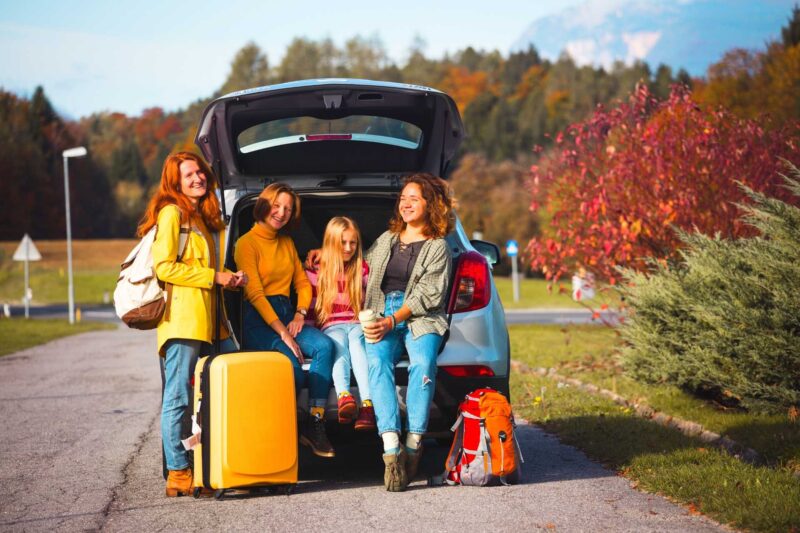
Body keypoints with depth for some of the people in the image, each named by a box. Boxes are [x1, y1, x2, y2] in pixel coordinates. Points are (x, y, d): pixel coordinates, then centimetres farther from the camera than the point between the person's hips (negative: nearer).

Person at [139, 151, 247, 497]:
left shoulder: (203, 216, 22)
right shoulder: (172, 213, -4)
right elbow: (164, 267, -13)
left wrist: (230, 277, 8)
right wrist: (214, 277, -11)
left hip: (208, 319, 9)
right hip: (182, 319, -9)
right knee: (178, 399, -6)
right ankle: (178, 475, -3)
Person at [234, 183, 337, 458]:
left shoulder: (287, 242, 20)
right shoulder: (247, 243, -2)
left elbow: (303, 283, 19)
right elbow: (254, 293, -10)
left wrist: (299, 316, -2)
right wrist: (282, 332, -18)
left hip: (286, 314, 6)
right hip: (258, 321, -6)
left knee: (324, 345, -25)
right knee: (292, 365, -33)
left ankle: (315, 424, -25)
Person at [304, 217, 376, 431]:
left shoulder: (363, 269, 16)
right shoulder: (316, 272, 11)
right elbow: (309, 311, 12)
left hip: (357, 324, 1)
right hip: (330, 327, 0)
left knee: (355, 340, -37)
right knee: (339, 341, -38)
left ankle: (367, 405, -58)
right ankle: (343, 396, -66)